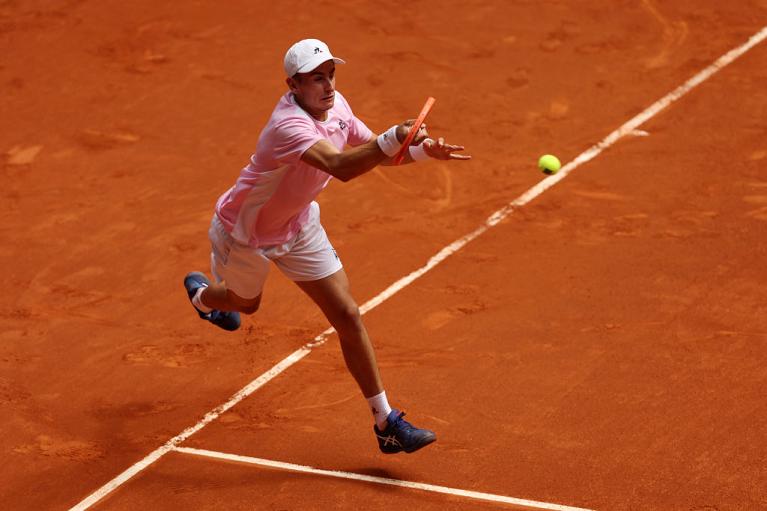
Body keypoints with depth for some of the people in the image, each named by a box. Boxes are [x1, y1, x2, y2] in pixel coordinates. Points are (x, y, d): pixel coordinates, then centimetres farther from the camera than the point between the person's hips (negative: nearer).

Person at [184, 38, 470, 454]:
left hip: (298, 227, 6)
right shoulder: (288, 125, -40)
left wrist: (421, 151, -18)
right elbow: (341, 167, -58)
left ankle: (386, 423, 1)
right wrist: (394, 137, -72)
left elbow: (375, 153, 1)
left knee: (348, 316, -4)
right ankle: (201, 293, 65)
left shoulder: (336, 107, -15)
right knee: (246, 303, 26)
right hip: (243, 233, -6)